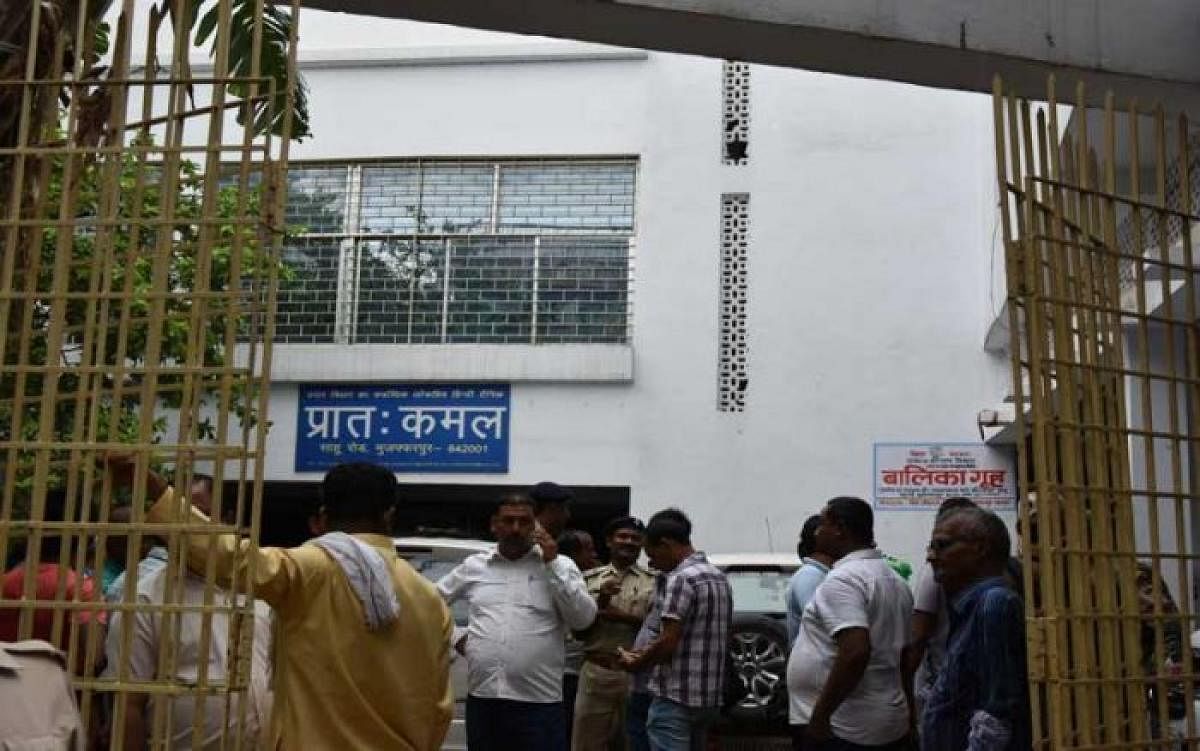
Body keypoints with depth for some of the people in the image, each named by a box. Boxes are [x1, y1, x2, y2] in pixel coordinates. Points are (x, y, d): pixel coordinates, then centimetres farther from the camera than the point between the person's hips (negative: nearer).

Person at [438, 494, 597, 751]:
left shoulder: (560, 565, 4)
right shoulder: (473, 566, 11)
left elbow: (584, 618, -6)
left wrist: (552, 564, -9)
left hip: (538, 702, -2)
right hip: (482, 698, 3)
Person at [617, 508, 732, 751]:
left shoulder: (681, 578, -15)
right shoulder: (719, 577, 14)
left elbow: (668, 642, -19)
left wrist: (635, 663, -2)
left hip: (676, 696, -9)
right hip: (709, 696, 9)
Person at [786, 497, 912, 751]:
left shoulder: (843, 579, -17)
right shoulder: (892, 577, 13)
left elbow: (855, 652, -28)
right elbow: (902, 650, 17)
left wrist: (819, 716, -22)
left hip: (843, 731, -9)